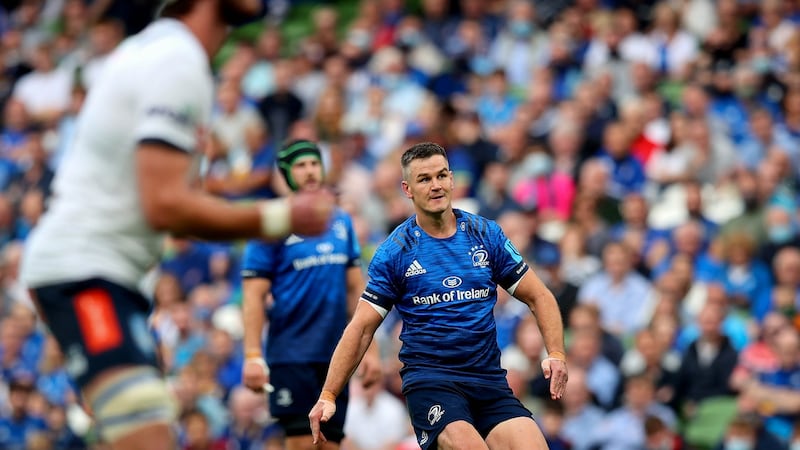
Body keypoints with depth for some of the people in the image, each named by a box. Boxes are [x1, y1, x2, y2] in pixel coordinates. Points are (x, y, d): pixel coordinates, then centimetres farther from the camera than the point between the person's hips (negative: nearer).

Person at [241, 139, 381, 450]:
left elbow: (355, 288, 16)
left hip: (335, 354, 5)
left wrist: (369, 348, 11)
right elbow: (254, 296, -8)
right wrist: (252, 356, -17)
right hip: (292, 352, -5)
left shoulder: (342, 222, 11)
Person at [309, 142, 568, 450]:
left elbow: (538, 297, 12)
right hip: (428, 376, -3)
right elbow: (361, 329, 3)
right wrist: (328, 396, -5)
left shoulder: (486, 234, 7)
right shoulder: (394, 251, 2)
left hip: (489, 379, 3)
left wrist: (556, 354, -4)